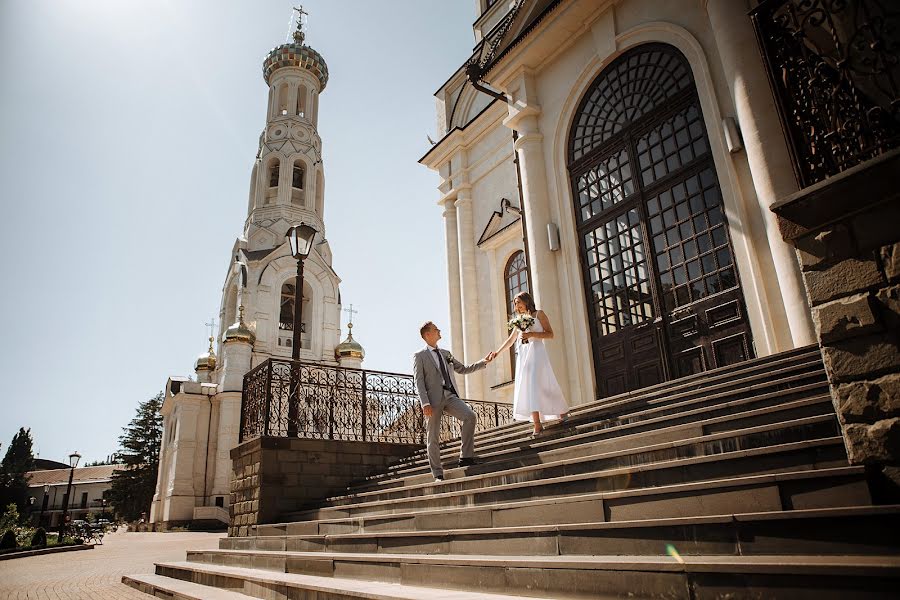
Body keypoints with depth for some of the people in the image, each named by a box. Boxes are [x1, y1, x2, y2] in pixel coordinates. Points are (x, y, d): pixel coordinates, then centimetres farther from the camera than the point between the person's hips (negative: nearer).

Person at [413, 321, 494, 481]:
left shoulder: (446, 354, 22)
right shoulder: (419, 356, 5)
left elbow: (463, 369, 27)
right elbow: (418, 381, -4)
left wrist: (483, 362, 20)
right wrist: (425, 403, -16)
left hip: (450, 396, 4)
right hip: (434, 399, -4)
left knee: (470, 416, -20)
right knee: (433, 438, -1)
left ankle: (466, 457, -12)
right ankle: (438, 474, 12)